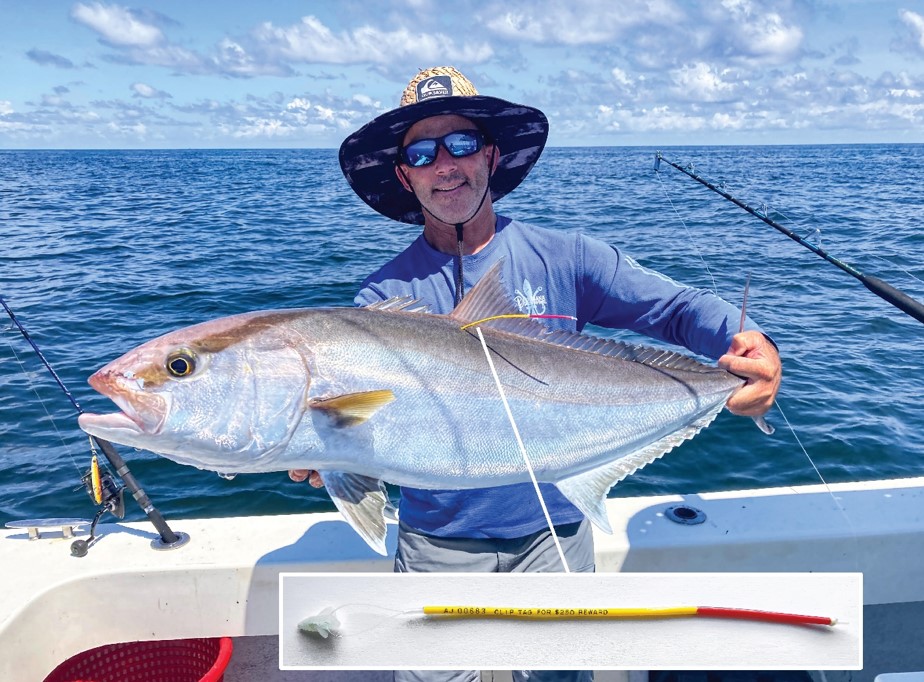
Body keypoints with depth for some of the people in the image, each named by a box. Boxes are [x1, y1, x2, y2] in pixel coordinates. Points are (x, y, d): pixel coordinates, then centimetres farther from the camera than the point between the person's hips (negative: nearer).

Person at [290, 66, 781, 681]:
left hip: (554, 527, 1)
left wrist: (750, 343, -30)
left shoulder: (565, 259, -7)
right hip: (439, 540, 0)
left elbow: (677, 307, -10)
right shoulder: (383, 297, -8)